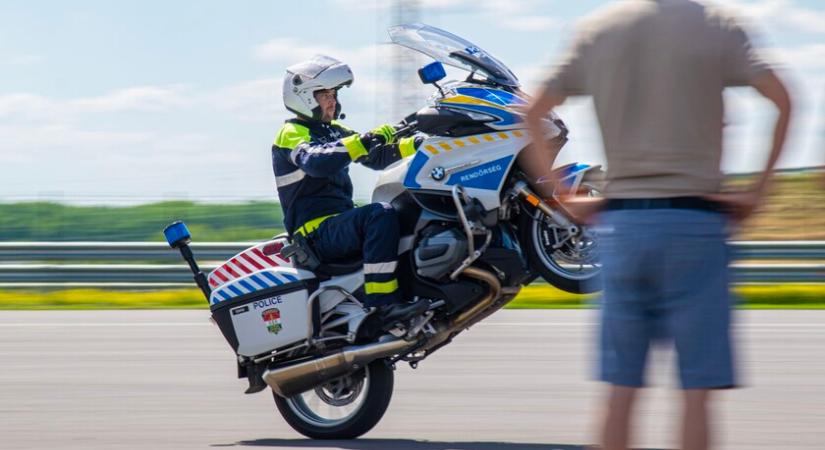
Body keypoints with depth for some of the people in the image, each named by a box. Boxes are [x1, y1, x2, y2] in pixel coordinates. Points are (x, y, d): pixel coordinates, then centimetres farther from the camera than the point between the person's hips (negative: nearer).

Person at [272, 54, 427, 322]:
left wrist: (415, 146, 3)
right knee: (381, 215, -33)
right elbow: (315, 162, -27)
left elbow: (376, 158, 18)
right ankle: (383, 302, -40)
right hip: (317, 230, -9)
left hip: (342, 223, 9)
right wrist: (363, 142, -34)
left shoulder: (335, 131, 21)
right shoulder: (291, 134, -5)